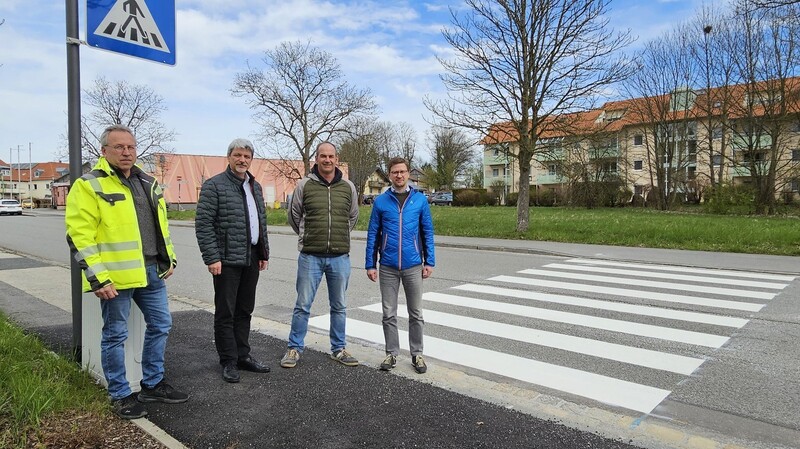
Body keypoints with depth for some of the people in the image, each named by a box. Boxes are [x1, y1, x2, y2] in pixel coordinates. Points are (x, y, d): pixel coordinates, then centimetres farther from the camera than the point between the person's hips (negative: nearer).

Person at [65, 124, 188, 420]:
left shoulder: (148, 183, 13)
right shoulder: (90, 185, -9)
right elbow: (79, 235, -14)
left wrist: (169, 258, 15)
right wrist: (98, 278, -19)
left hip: (151, 271, 7)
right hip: (116, 276, -7)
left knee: (160, 325, 14)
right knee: (115, 335, 6)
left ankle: (152, 385, 30)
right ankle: (120, 395, 21)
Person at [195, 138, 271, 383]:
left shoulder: (255, 187, 15)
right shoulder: (214, 186, -7)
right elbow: (203, 224, -11)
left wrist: (264, 253, 15)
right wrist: (211, 257, -16)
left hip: (251, 261, 7)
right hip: (227, 261, -7)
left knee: (245, 311, 14)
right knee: (225, 313, 3)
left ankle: (243, 355, 25)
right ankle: (229, 362, 14)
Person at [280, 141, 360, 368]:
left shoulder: (348, 187, 4)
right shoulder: (304, 185, -3)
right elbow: (294, 215, 9)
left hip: (340, 257, 2)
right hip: (310, 257, -2)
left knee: (339, 306, 12)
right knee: (303, 305, 6)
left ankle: (338, 349, 27)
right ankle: (294, 348, 22)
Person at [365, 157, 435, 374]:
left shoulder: (420, 200, 2)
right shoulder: (381, 201, 1)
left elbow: (427, 232, 5)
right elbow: (373, 234, 4)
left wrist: (429, 262, 0)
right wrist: (370, 264, 0)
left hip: (413, 266, 0)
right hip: (388, 267, 0)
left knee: (416, 314, 9)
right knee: (389, 314, 9)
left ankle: (417, 354, 23)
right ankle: (392, 353, 23)